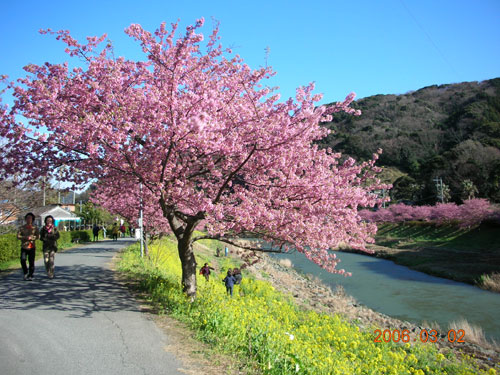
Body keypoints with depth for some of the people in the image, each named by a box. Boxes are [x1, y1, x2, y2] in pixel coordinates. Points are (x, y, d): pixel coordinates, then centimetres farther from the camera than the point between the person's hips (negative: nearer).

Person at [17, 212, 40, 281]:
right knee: (23, 260, -11)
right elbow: (18, 236, 0)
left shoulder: (35, 228, 7)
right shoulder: (22, 228, 8)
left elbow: (38, 236, 0)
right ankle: (25, 273, 13)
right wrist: (25, 237, -16)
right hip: (24, 247, 1)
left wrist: (31, 238, -17)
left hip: (32, 247, 0)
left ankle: (30, 276, 8)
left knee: (31, 262, -2)